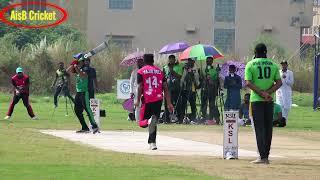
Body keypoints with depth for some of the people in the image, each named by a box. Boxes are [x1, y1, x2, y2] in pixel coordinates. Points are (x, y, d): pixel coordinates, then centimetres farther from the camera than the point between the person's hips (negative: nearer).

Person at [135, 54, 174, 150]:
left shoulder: (141, 71, 4)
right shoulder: (159, 71, 13)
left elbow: (140, 87, -7)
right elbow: (165, 88, 8)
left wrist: (138, 100, -3)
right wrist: (169, 103, 9)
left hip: (147, 99, -3)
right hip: (158, 99, 3)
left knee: (143, 123, 2)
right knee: (154, 123, 13)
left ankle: (149, 121, -33)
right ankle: (152, 142, 7)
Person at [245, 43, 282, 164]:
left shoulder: (250, 64, 0)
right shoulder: (273, 65, 9)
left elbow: (248, 83, -12)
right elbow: (279, 82, 1)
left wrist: (262, 93, -15)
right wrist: (268, 93, -9)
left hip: (256, 100, -3)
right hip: (270, 101, 3)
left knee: (260, 128, -4)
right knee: (268, 128, 9)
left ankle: (263, 157, -11)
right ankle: (266, 156, 11)